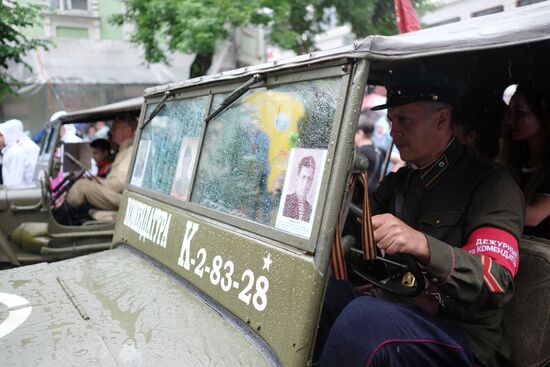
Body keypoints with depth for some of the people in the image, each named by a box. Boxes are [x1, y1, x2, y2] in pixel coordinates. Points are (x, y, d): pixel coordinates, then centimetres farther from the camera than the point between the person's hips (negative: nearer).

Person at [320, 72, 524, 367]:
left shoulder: (490, 182, -8)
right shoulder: (399, 181, 15)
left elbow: (497, 284, -21)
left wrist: (424, 245, -38)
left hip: (461, 341, -6)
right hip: (390, 308, 7)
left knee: (362, 313, -34)